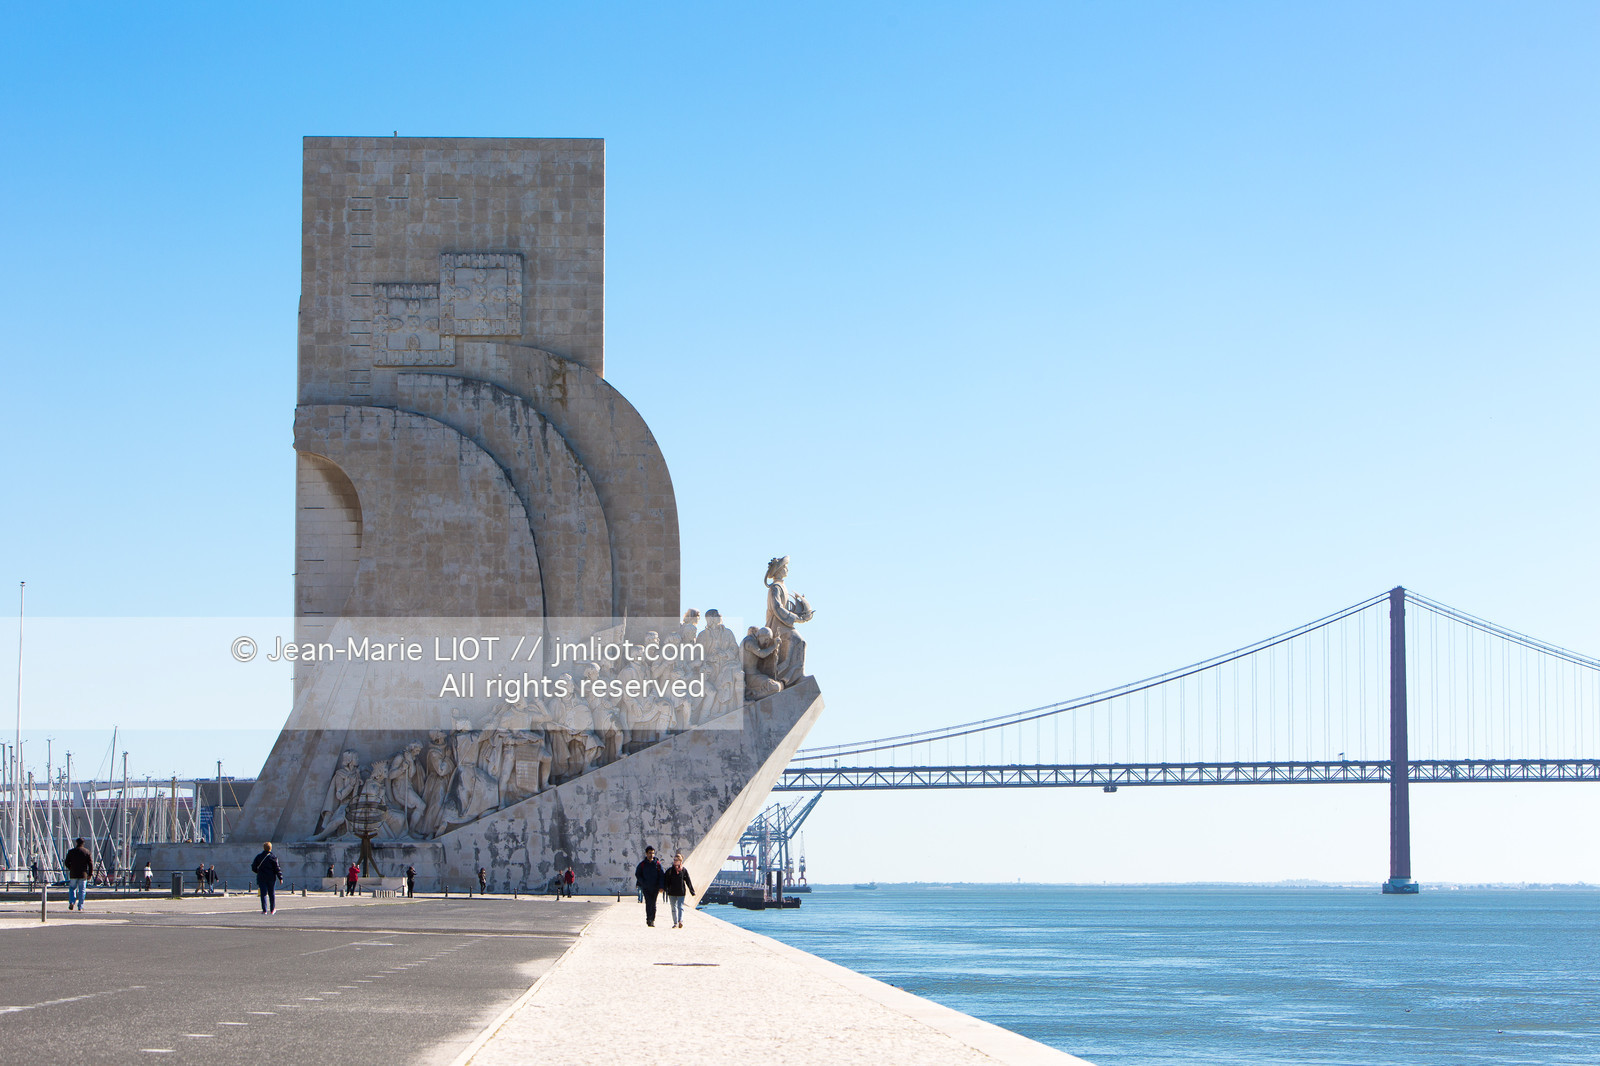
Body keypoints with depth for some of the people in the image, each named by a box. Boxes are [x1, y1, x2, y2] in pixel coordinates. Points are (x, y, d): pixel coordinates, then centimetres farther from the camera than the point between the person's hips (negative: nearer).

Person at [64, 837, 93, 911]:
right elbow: (90, 863, -3)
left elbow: (66, 863, 5)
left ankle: (72, 902, -5)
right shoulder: (87, 852, -1)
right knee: (82, 890, 4)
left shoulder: (71, 852, 1)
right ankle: (80, 906, 2)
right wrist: (90, 874, 1)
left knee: (72, 888, 15)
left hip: (73, 874, 1)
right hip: (83, 874, -1)